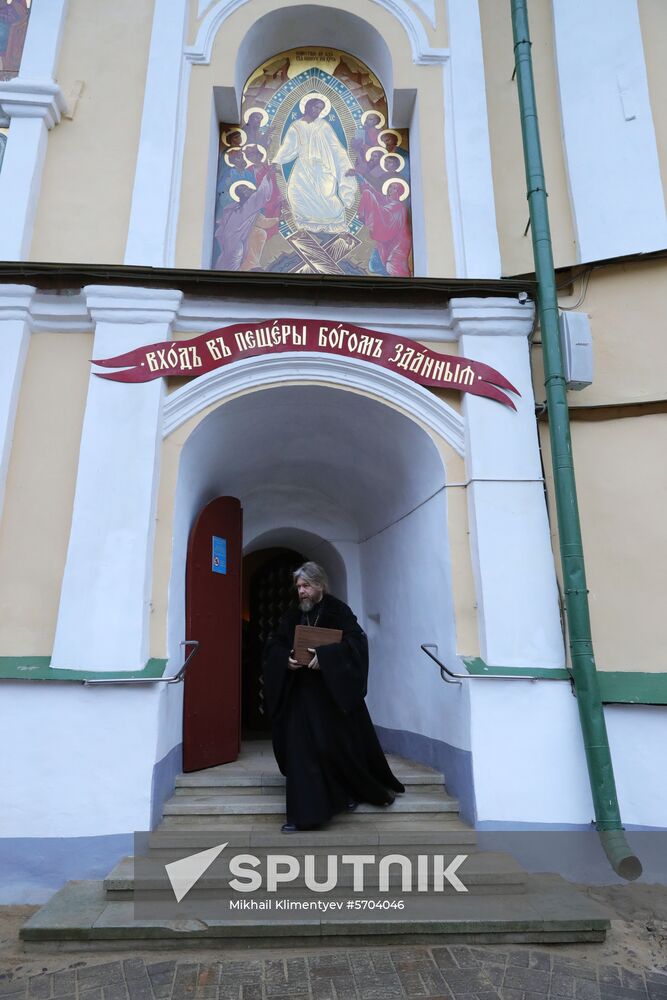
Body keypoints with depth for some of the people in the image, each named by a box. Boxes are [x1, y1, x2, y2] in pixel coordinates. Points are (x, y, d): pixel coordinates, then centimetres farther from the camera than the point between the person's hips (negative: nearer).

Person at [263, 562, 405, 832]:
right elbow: (274, 645, 6)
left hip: (334, 692, -4)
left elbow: (356, 640, -17)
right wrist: (286, 659, -16)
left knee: (344, 744, 5)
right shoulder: (292, 616, 8)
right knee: (300, 748, 1)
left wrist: (324, 656, -28)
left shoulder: (338, 610, -6)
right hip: (302, 693, 4)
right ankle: (302, 812, 14)